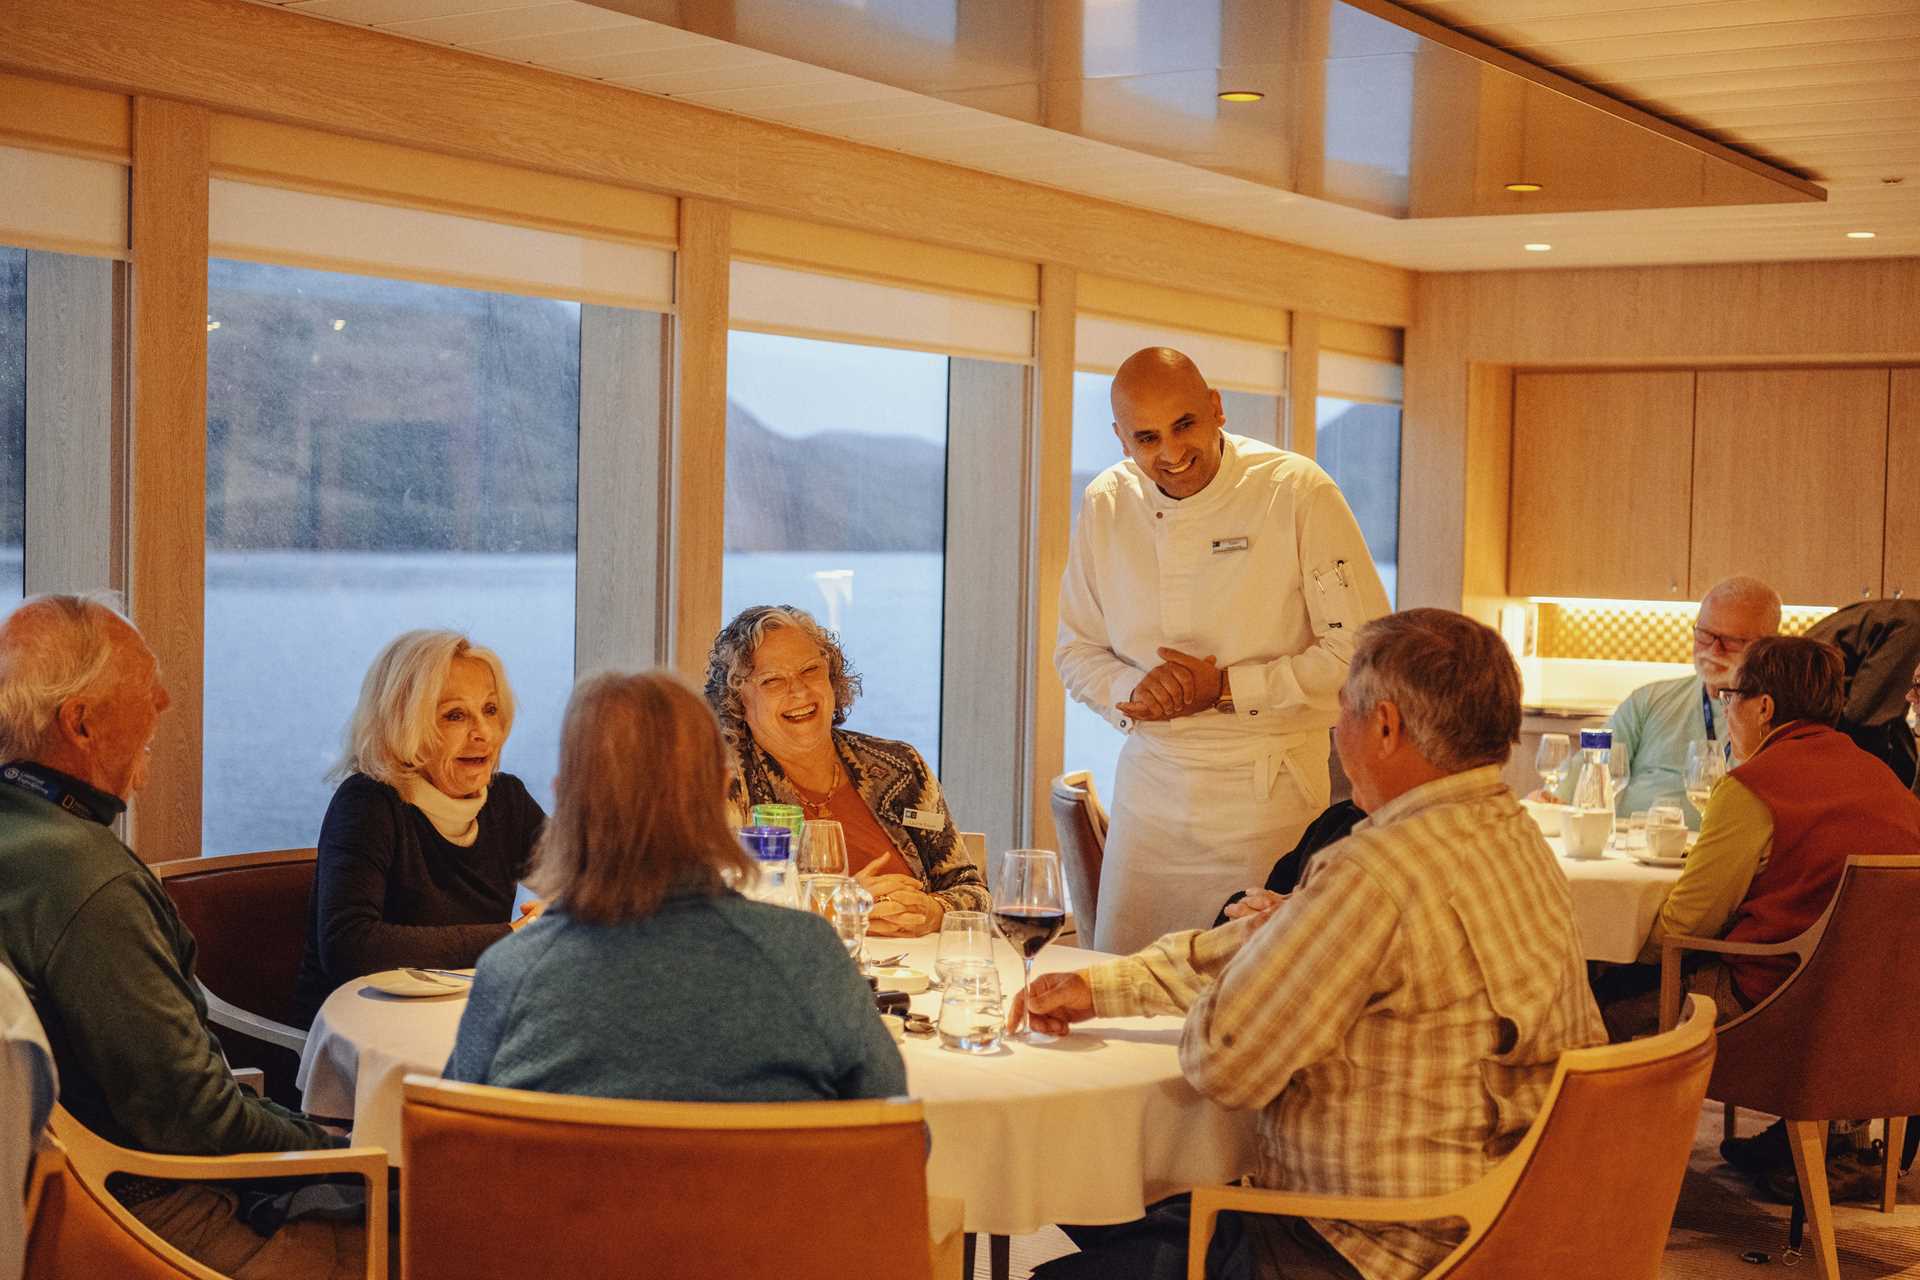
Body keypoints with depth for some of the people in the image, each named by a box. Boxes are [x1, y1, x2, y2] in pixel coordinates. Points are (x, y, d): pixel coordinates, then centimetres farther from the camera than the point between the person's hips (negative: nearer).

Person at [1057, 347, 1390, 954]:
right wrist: (1134, 692, -10)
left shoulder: (1298, 493, -10)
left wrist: (1227, 688, -16)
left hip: (1268, 787, -4)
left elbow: (1363, 649, -12)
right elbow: (1077, 648, 12)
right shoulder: (1107, 503, 3)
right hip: (1149, 784, 4)